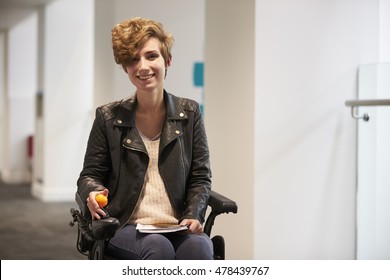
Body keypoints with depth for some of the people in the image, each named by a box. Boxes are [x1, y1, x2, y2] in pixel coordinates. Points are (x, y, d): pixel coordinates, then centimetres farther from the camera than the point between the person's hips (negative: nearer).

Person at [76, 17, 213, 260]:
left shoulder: (189, 113, 10)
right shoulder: (109, 117, 7)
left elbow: (200, 177, 10)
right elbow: (90, 175, 12)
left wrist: (193, 214, -8)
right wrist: (94, 192, -13)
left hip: (178, 227, 1)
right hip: (125, 227, -1)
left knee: (199, 246, -33)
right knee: (158, 246, -35)